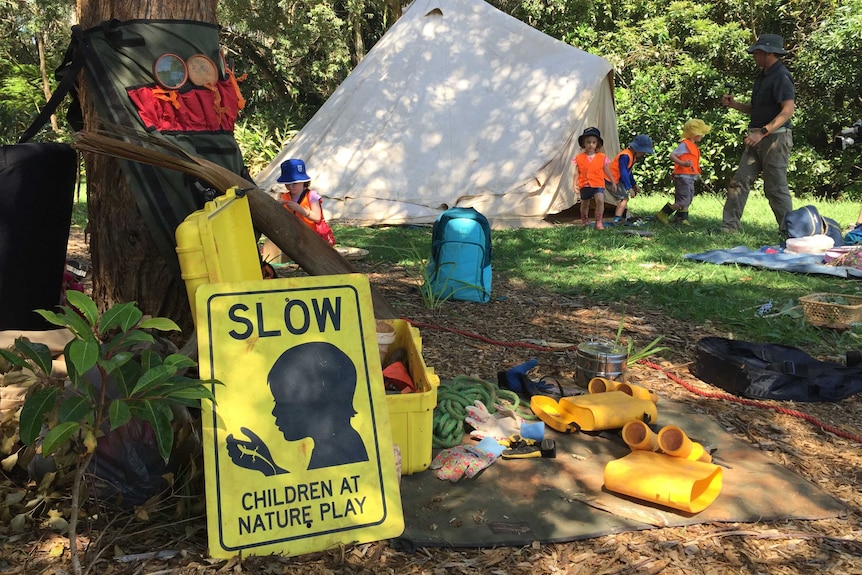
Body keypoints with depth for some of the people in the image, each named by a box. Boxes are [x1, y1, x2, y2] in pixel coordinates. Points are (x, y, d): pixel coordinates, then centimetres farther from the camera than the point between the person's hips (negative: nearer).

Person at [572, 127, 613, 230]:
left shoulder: (602, 157, 2)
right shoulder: (579, 158, 1)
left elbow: (607, 171, 11)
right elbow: (576, 172, 2)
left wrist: (613, 182, 15)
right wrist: (574, 183, -8)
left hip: (598, 184, -1)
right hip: (584, 185, 1)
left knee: (600, 200, -23)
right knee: (584, 204, 13)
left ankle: (599, 222, -16)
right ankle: (585, 221, 36)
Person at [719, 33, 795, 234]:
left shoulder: (781, 76, -12)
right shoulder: (762, 76, 18)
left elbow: (788, 110, -22)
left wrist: (763, 132, -28)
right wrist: (734, 104, 10)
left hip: (775, 137, -9)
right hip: (758, 139, 9)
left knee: (775, 187, -6)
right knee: (739, 181, 3)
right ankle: (729, 227, 5)